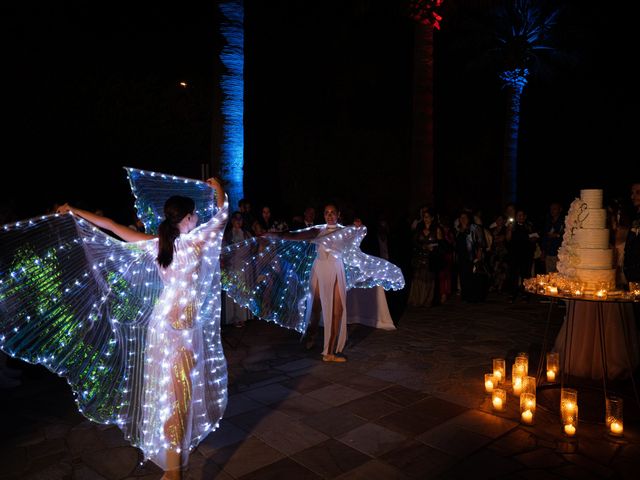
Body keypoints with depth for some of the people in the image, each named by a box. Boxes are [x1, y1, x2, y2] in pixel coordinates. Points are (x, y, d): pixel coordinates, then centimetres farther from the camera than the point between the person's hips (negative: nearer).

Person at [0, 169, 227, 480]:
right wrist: (217, 187, 17)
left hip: (163, 318, 6)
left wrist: (75, 212, 15)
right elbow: (221, 212, -2)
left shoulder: (156, 245, -2)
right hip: (185, 322, -6)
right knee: (177, 386, -2)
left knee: (166, 381, 21)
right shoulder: (196, 240, -15)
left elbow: (112, 227, 5)